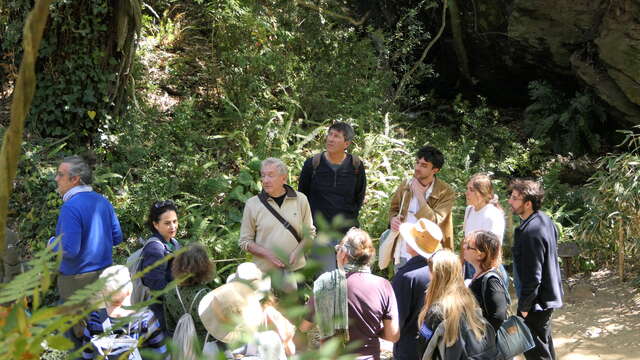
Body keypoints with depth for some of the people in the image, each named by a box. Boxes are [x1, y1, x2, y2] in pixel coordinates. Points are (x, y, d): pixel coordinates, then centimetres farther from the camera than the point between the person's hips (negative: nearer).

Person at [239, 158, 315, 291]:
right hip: (265, 270, -1)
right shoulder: (252, 204, -1)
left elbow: (309, 233, 9)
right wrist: (268, 254, -14)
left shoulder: (300, 200, 3)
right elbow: (245, 241, 2)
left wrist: (297, 251, -10)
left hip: (296, 268, 1)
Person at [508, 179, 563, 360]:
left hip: (536, 302, -10)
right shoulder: (545, 220, 3)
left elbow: (532, 276, -26)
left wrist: (524, 307, -16)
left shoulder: (530, 233, -29)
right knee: (545, 342, 25)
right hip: (549, 295, 10)